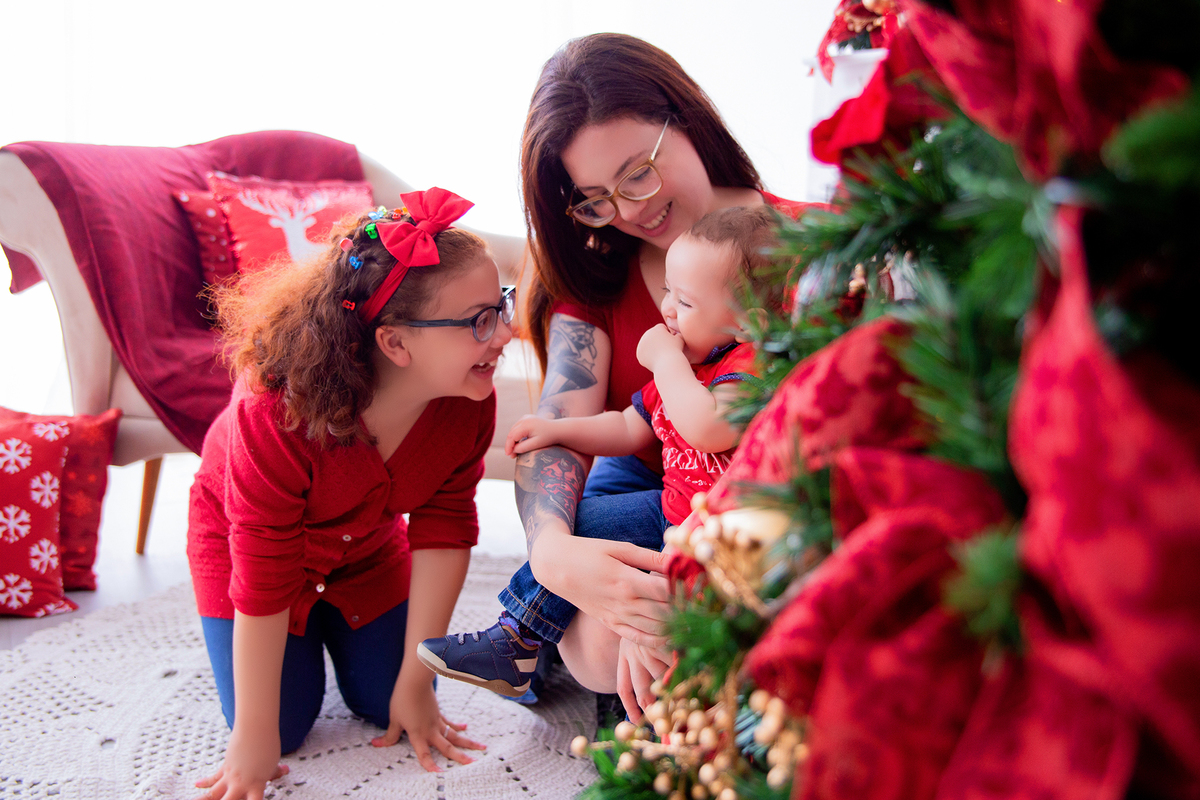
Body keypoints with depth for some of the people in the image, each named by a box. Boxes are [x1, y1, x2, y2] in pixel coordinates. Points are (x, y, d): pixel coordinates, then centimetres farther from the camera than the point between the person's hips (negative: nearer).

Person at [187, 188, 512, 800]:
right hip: (240, 537, -3)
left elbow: (443, 530, -19)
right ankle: (300, 633, 24)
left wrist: (415, 681, -16)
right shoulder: (274, 412, -41)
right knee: (286, 723, -6)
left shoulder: (468, 403, -27)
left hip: (366, 544, 4)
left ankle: (337, 627, 31)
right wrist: (253, 740, -25)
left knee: (386, 705, 2)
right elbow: (262, 576, -34)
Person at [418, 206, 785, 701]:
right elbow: (629, 429, 18)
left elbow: (710, 429, -42)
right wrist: (556, 430, 9)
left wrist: (665, 360, -28)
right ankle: (515, 644, 20)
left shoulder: (752, 367, -22)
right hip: (673, 510, 9)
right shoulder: (683, 365, 6)